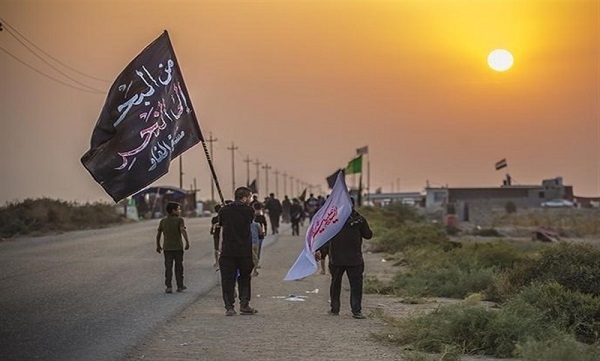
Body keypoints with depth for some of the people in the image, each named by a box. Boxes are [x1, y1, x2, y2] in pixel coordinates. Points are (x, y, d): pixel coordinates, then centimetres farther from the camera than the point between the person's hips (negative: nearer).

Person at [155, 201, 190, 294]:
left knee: (168, 268, 5)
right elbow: (183, 230, -24)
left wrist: (158, 245, 17)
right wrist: (187, 242, -24)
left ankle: (169, 287, -1)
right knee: (179, 267, 10)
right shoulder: (179, 220, -8)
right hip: (178, 247, -3)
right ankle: (180, 286, 16)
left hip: (167, 248, 3)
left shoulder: (163, 221, 5)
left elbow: (158, 234, 7)